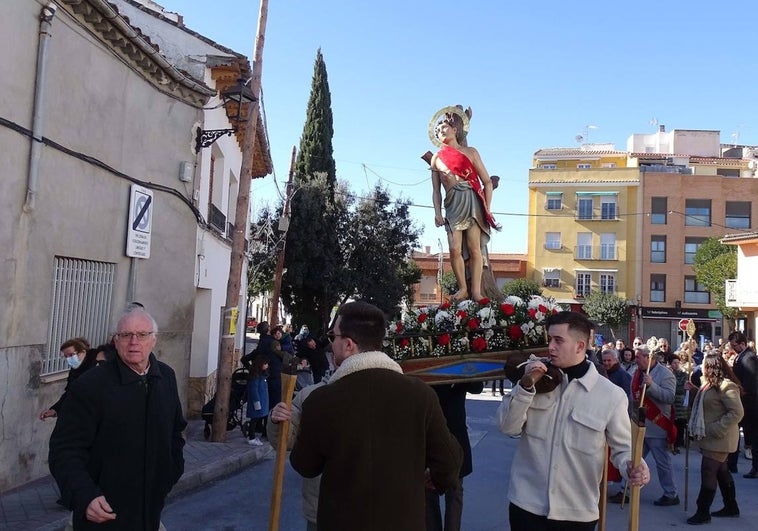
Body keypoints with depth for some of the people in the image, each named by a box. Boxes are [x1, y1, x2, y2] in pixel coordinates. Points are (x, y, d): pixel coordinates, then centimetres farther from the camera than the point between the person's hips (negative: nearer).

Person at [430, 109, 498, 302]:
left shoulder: (470, 153, 10)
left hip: (472, 201, -2)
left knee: (474, 248, -9)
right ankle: (462, 289, 3)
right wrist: (437, 213, 4)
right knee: (455, 249, -11)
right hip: (452, 205, 2)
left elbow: (487, 182, 8)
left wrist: (487, 209, -1)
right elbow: (436, 190, 17)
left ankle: (476, 291, -6)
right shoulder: (437, 159, 17)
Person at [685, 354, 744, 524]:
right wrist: (694, 390, 8)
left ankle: (703, 512, -3)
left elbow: (737, 412, -25)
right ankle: (731, 507, 28)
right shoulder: (710, 385, 13)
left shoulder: (726, 386, -18)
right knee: (721, 472, 16)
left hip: (719, 439, -10)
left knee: (708, 472, -8)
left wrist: (716, 429, -26)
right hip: (711, 438, 10)